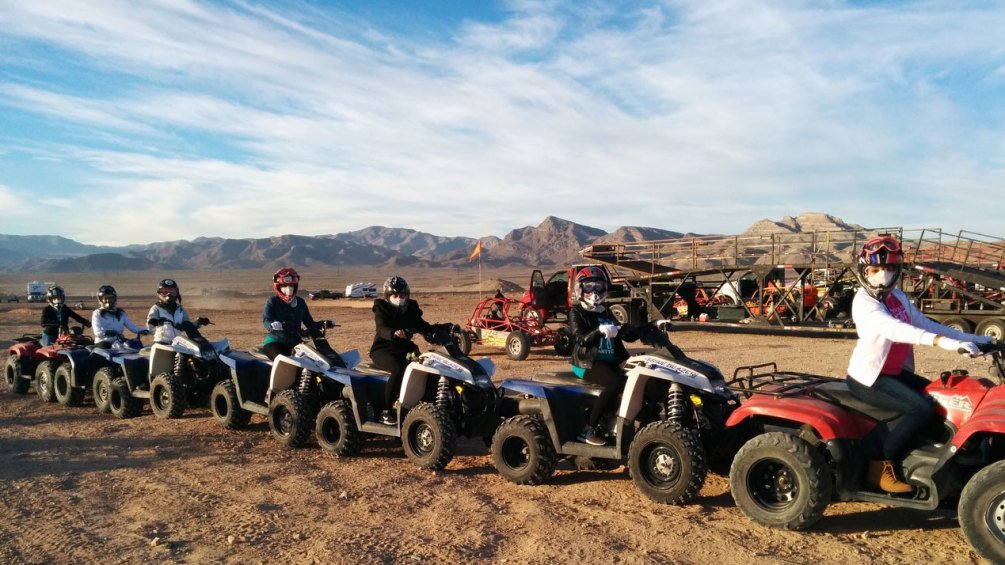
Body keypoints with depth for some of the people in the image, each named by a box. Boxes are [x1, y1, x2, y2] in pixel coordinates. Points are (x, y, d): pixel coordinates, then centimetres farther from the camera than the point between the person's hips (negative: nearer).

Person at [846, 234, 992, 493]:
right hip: (868, 377, -9)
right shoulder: (864, 301, -18)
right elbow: (893, 328, -34)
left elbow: (923, 323, 12)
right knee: (921, 408, -23)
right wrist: (940, 341, -45)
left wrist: (968, 337, 3)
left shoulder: (898, 297, 11)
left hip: (895, 372, 9)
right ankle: (880, 467, -12)